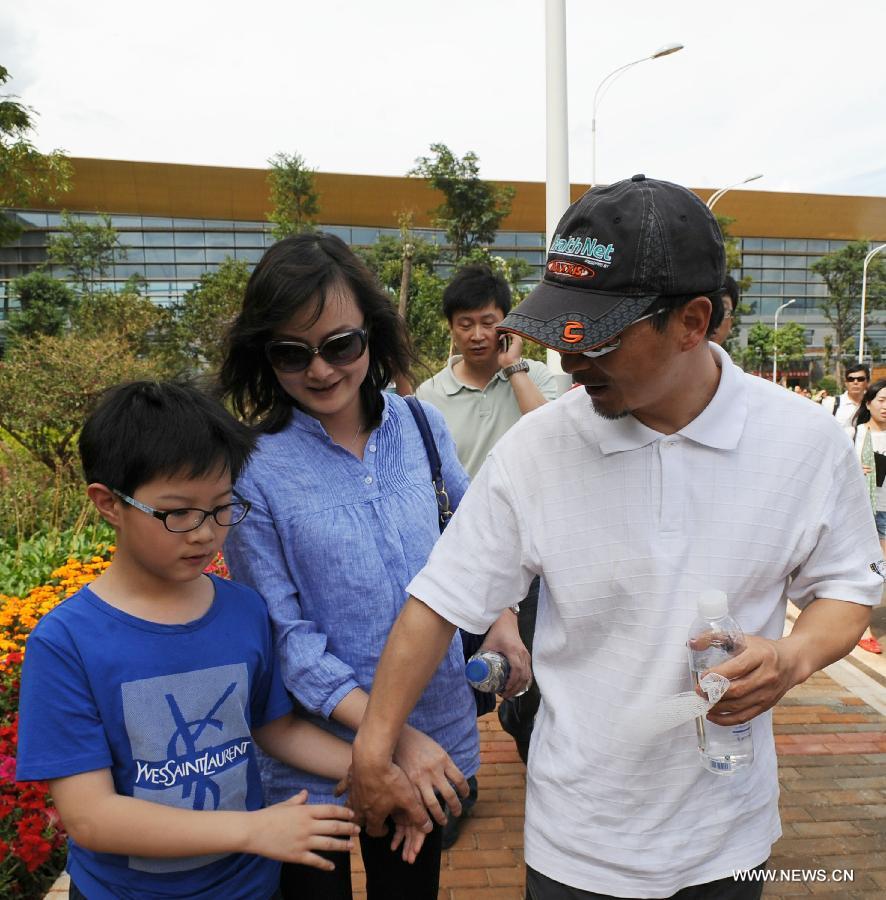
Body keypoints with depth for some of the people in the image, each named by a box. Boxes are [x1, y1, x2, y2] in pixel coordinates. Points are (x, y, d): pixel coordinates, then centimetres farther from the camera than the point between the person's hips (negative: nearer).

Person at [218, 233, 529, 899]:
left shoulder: (422, 426, -6)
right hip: (314, 758, -3)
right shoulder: (251, 467, -17)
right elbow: (283, 634, -17)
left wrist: (500, 618, -6)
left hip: (434, 742, 3)